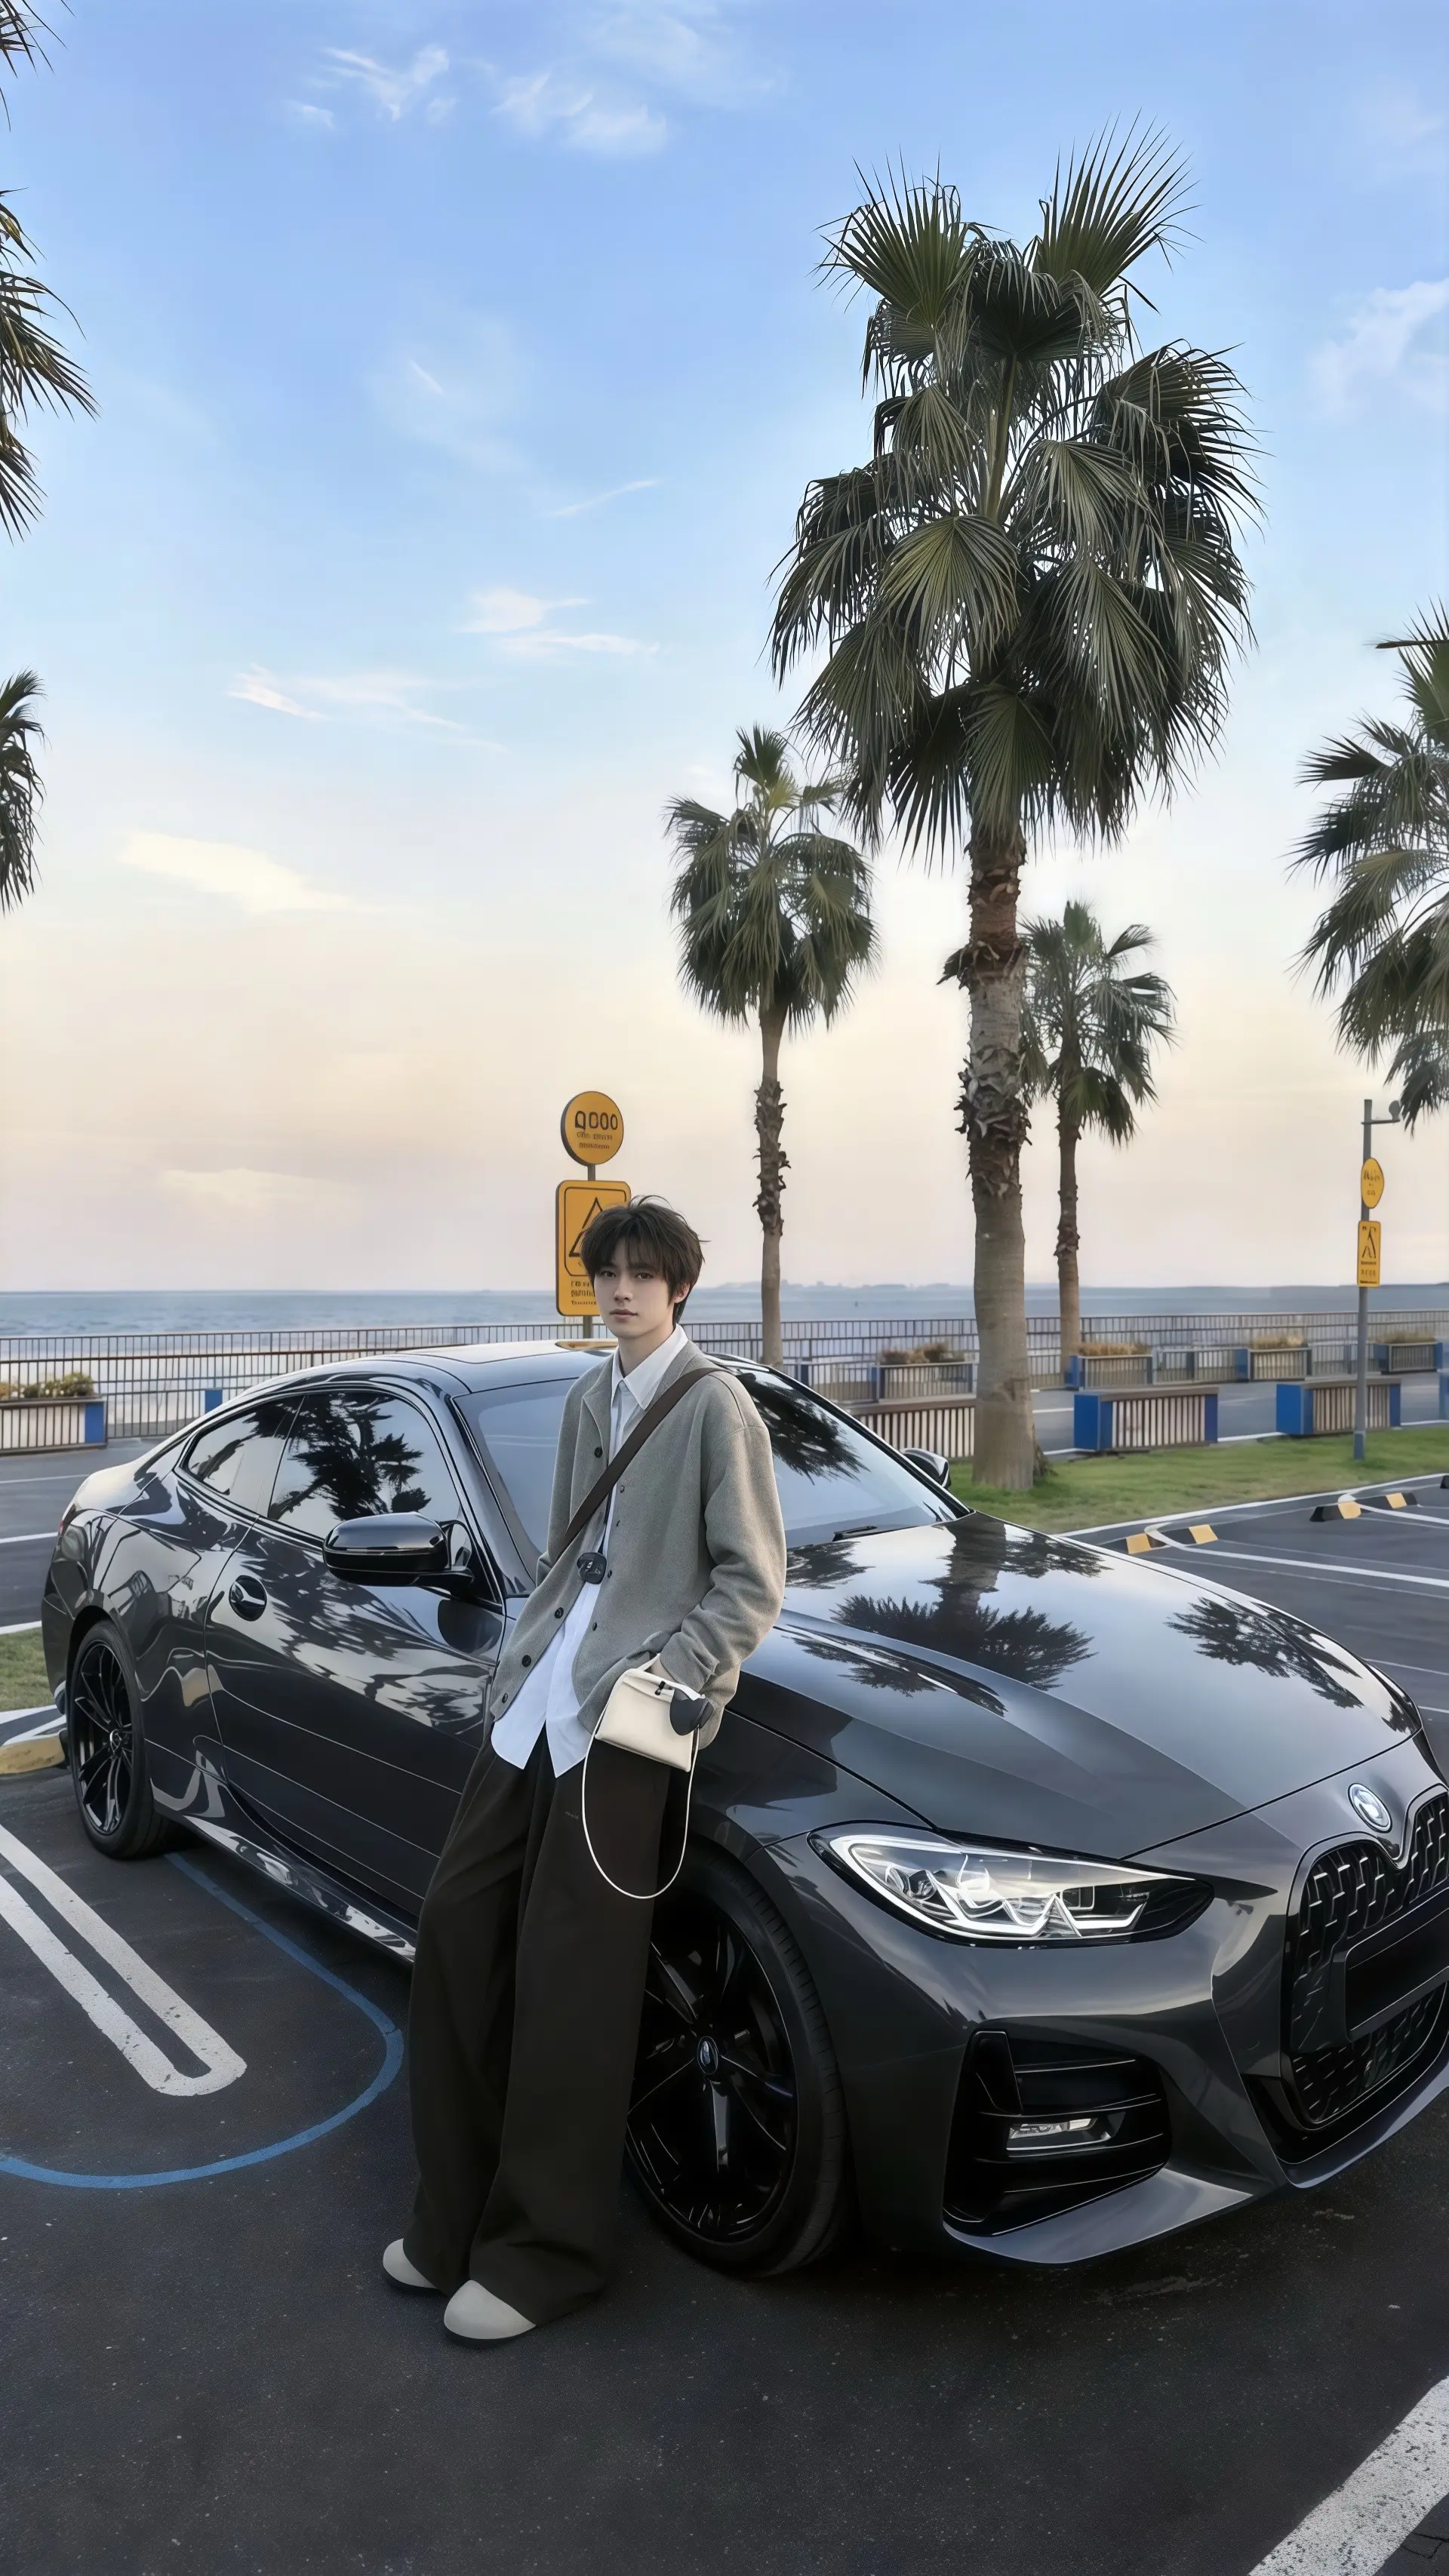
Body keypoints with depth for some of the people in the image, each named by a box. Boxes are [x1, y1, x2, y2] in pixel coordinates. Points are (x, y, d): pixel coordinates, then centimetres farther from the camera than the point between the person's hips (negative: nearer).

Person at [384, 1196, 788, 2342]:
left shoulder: (715, 1404, -7)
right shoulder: (588, 1399, 15)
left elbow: (753, 1582, -9)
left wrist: (669, 1681, -16)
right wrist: (524, 1652, 10)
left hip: (626, 1711, -7)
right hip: (539, 1689, 7)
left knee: (566, 1979, -3)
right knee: (458, 1926, 7)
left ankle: (541, 2251, 15)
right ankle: (457, 2212, 24)